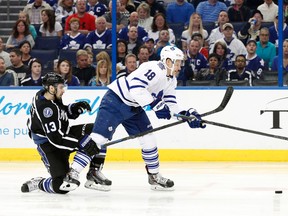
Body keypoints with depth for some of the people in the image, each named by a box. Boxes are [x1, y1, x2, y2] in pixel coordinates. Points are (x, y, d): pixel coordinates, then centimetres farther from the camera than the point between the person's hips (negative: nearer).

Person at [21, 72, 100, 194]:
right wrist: (81, 142, -32)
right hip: (48, 146, -9)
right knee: (61, 186, -21)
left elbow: (65, 112, 18)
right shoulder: (44, 107, -28)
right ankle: (38, 183, 12)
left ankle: (72, 173, -9)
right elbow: (56, 138, -31)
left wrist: (78, 107, -3)